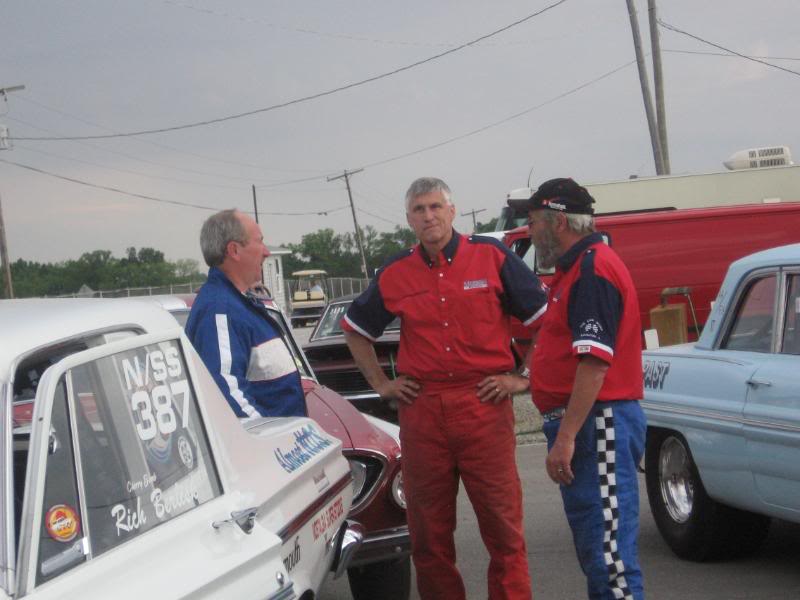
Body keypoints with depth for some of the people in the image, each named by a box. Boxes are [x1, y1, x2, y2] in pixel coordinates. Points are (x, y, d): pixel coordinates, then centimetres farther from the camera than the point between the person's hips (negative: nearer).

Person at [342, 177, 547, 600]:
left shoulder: (492, 257, 1)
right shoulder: (395, 275, 9)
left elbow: (545, 317, 5)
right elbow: (355, 329, 25)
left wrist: (525, 378, 1)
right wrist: (380, 383, 17)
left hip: (485, 403, -3)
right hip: (421, 409, 3)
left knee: (503, 523, -2)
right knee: (428, 532, 7)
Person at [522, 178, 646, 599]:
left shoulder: (593, 268, -14)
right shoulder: (577, 268, 19)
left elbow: (595, 362, -22)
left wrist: (566, 437, -25)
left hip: (598, 423, -11)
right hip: (583, 425, 11)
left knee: (608, 551, -11)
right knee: (592, 548, 17)